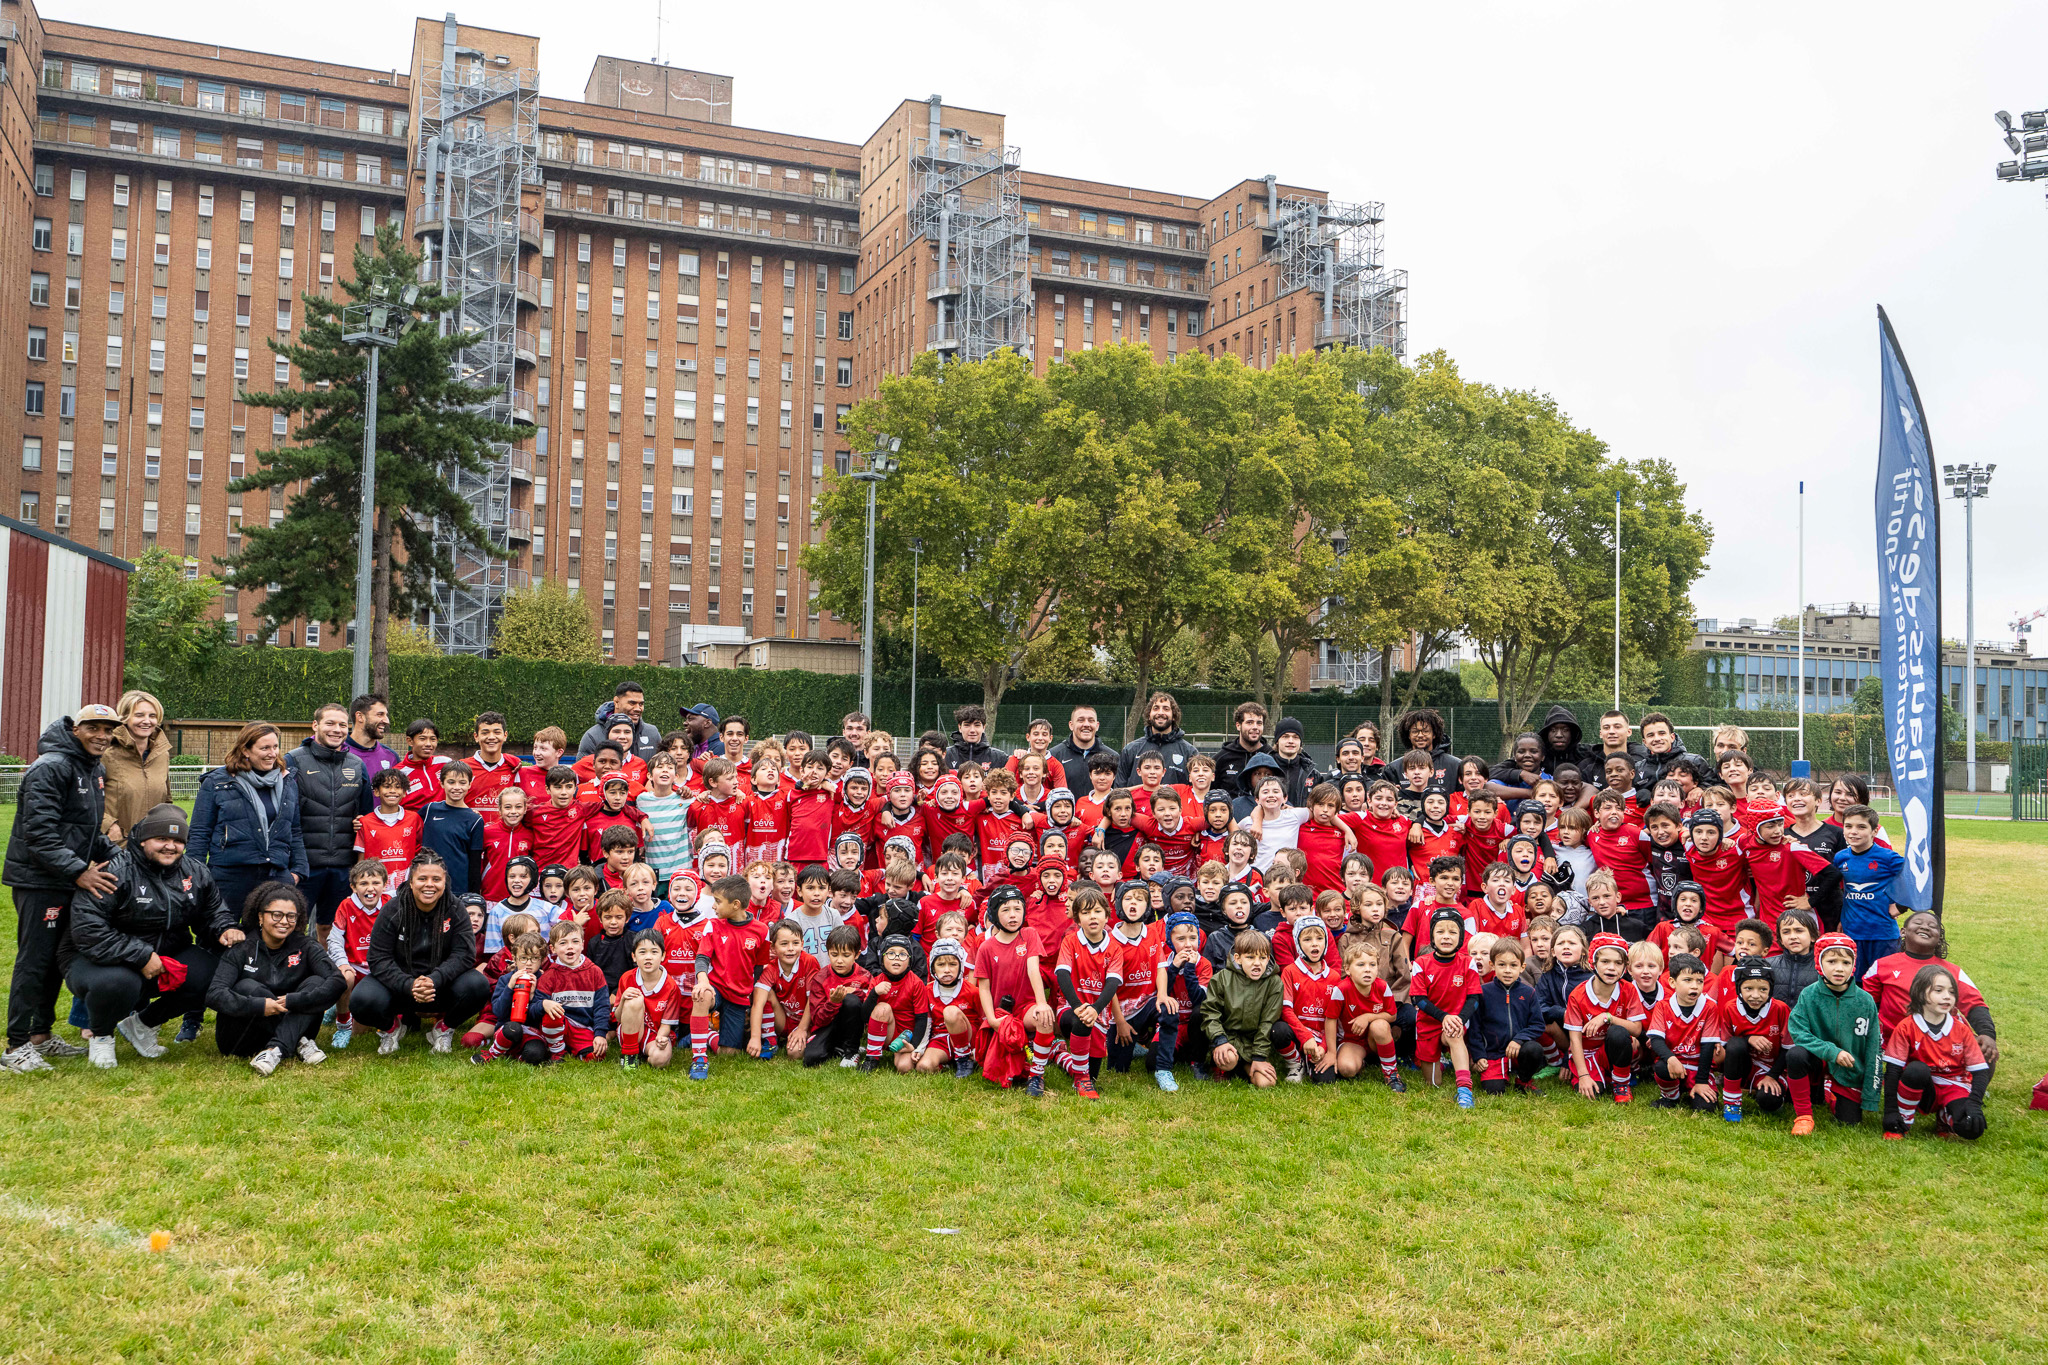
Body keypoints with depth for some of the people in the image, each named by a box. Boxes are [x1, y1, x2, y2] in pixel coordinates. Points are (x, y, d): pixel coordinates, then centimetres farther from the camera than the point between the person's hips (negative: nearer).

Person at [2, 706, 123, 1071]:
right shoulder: (51, 767, -16)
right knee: (34, 958, -7)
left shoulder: (92, 769, 14)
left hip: (68, 878, 9)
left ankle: (41, 1034, 24)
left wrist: (113, 854, 9)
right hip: (38, 880, -9)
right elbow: (39, 833, -22)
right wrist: (78, 872, -24)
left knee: (59, 956, 13)